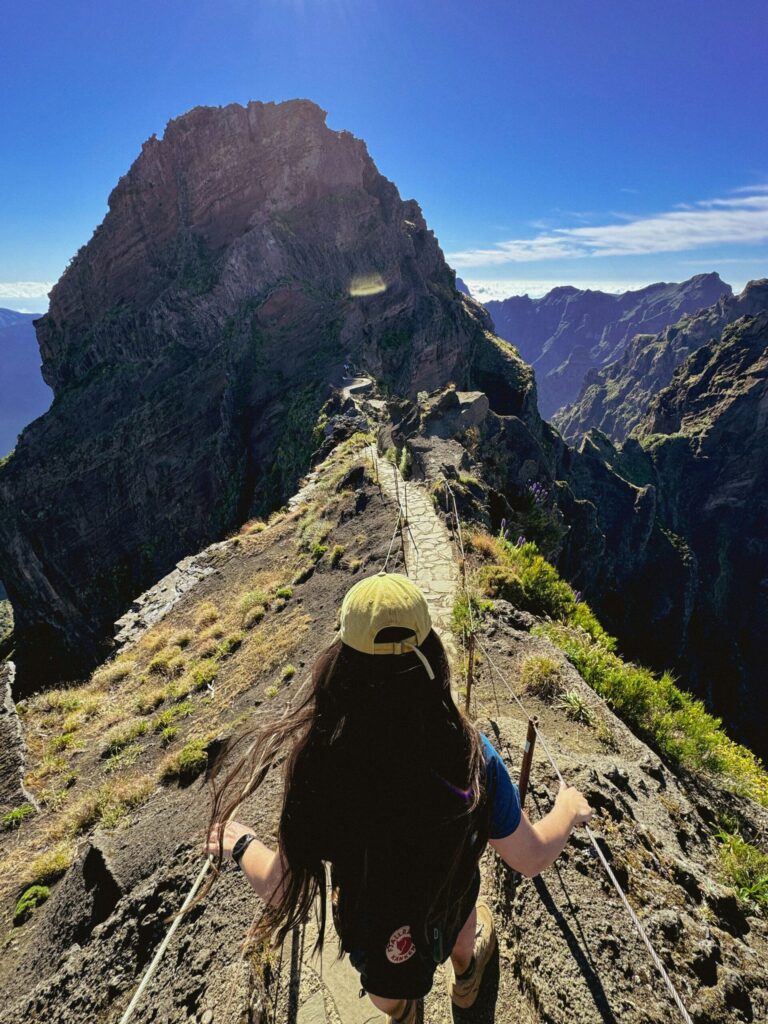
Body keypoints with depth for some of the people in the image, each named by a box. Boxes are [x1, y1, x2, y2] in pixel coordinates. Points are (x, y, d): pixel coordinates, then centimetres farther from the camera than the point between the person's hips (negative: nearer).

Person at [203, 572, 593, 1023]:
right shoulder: (471, 756, -37)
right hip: (446, 915, 1)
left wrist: (239, 843, -3)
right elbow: (532, 858, -20)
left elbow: (284, 891, -23)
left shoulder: (316, 762, -38)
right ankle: (466, 977, 71)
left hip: (369, 931, 0)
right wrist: (569, 809, 0)